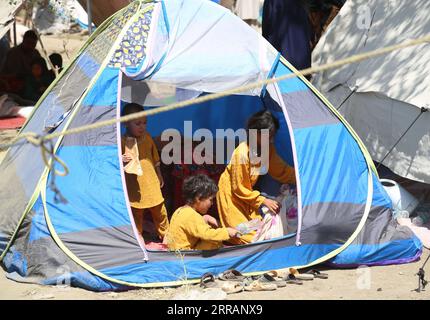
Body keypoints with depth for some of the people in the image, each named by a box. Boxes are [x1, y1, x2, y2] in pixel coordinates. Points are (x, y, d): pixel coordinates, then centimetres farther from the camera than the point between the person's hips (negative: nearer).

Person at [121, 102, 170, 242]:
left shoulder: (147, 137, 1)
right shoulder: (123, 142, -15)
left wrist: (159, 176, 19)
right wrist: (122, 161, -32)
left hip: (152, 184, 4)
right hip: (134, 187, -4)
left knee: (159, 211, 14)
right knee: (136, 214, 8)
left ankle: (165, 234, 33)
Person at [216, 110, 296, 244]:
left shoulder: (268, 148, -12)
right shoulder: (242, 153, -34)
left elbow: (282, 171, 2)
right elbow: (239, 189, -24)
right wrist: (264, 201, -22)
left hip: (246, 193, 8)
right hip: (231, 192, -8)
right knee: (245, 237, -10)